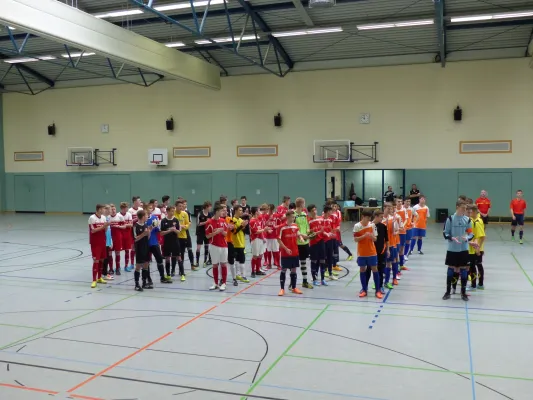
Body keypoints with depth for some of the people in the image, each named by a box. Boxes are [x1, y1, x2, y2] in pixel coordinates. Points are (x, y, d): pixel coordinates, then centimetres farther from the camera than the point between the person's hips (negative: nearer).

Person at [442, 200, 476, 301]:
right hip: (452, 249, -2)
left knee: (464, 269, 6)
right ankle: (448, 292, 18)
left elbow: (471, 233, 4)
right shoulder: (450, 219, -6)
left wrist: (467, 238, -18)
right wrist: (452, 238, -23)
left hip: (464, 249, 2)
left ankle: (463, 292, 18)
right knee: (451, 269, 6)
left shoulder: (467, 220, 1)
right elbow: (445, 233, -4)